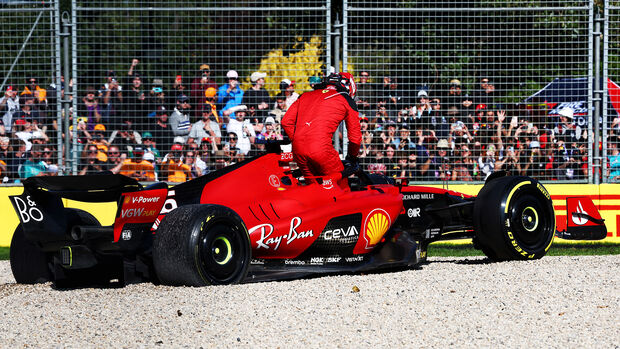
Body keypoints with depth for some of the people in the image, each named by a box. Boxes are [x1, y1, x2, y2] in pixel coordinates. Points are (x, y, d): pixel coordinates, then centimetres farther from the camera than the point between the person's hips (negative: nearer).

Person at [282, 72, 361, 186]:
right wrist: (352, 157, 32)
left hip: (298, 150, 5)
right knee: (341, 189, 5)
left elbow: (286, 122, 18)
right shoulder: (346, 101, 13)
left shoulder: (306, 96, 24)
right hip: (321, 149, -5)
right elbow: (355, 138, 14)